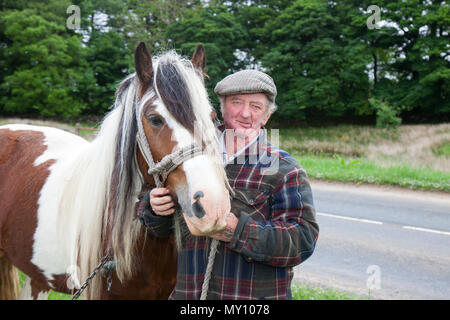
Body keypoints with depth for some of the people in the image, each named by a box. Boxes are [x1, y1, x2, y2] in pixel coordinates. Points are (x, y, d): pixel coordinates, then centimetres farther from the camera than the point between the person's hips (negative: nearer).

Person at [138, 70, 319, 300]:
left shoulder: (284, 170, -6)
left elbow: (303, 240, -17)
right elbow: (160, 228, 15)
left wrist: (238, 231, -27)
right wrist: (155, 209, -9)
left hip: (258, 294, -3)